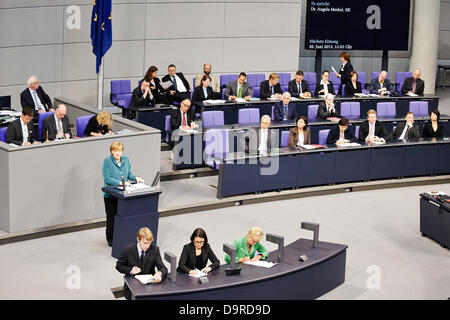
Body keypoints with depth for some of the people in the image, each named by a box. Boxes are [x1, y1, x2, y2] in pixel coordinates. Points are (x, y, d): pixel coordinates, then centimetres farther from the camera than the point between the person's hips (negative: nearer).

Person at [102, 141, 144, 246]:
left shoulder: (126, 159, 3)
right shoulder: (107, 161, -13)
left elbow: (129, 174, 14)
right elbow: (107, 179, -17)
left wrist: (136, 178, -5)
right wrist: (120, 182, -25)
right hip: (110, 195, -4)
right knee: (111, 217, 6)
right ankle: (110, 239, 20)